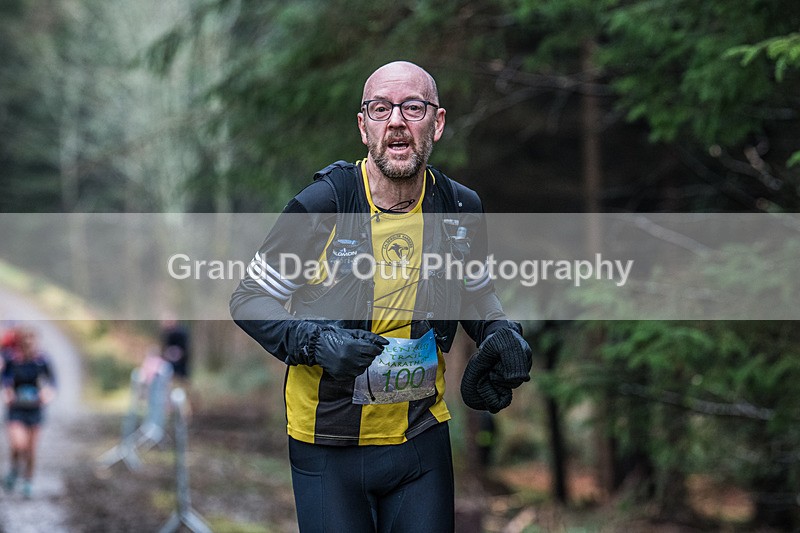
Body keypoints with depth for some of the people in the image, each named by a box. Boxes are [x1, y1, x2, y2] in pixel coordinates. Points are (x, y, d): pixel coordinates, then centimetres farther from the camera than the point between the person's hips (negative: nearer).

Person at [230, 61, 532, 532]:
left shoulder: (459, 209, -1)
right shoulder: (322, 206, -14)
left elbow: (478, 293, 19)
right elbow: (249, 299, -6)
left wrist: (501, 332, -3)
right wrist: (314, 342, -23)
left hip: (422, 439, 3)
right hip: (328, 445, -3)